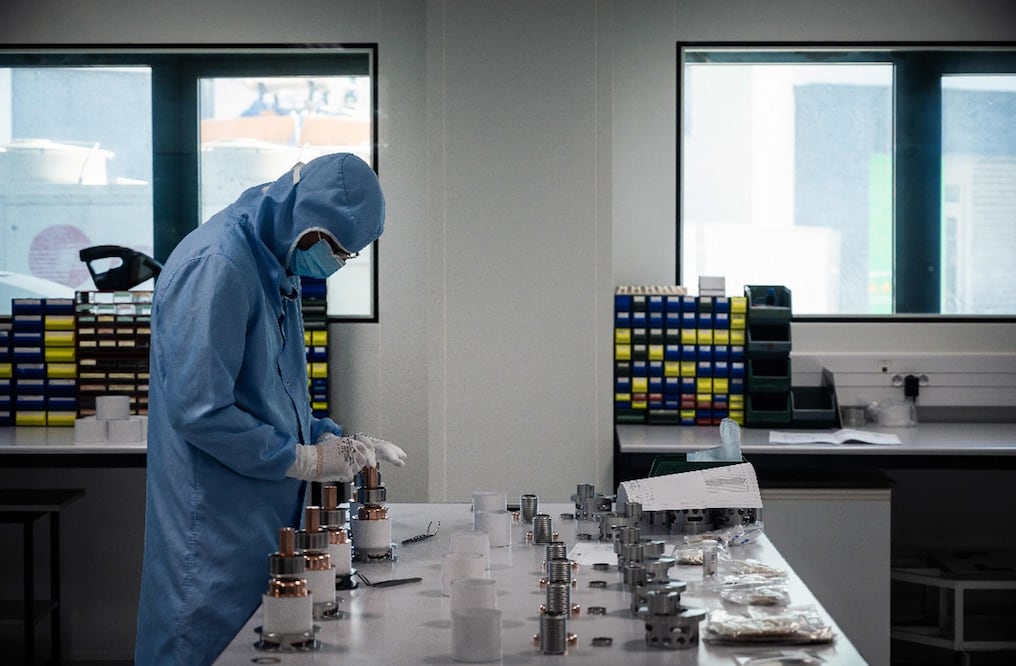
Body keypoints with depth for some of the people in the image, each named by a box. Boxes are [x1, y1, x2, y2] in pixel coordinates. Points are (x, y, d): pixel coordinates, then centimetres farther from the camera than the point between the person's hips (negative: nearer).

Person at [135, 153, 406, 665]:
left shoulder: (276, 266, 12)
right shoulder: (216, 266, -20)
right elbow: (199, 411, -25)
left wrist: (330, 439, 7)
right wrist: (305, 460, -16)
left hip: (265, 519, 10)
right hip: (214, 530, -10)